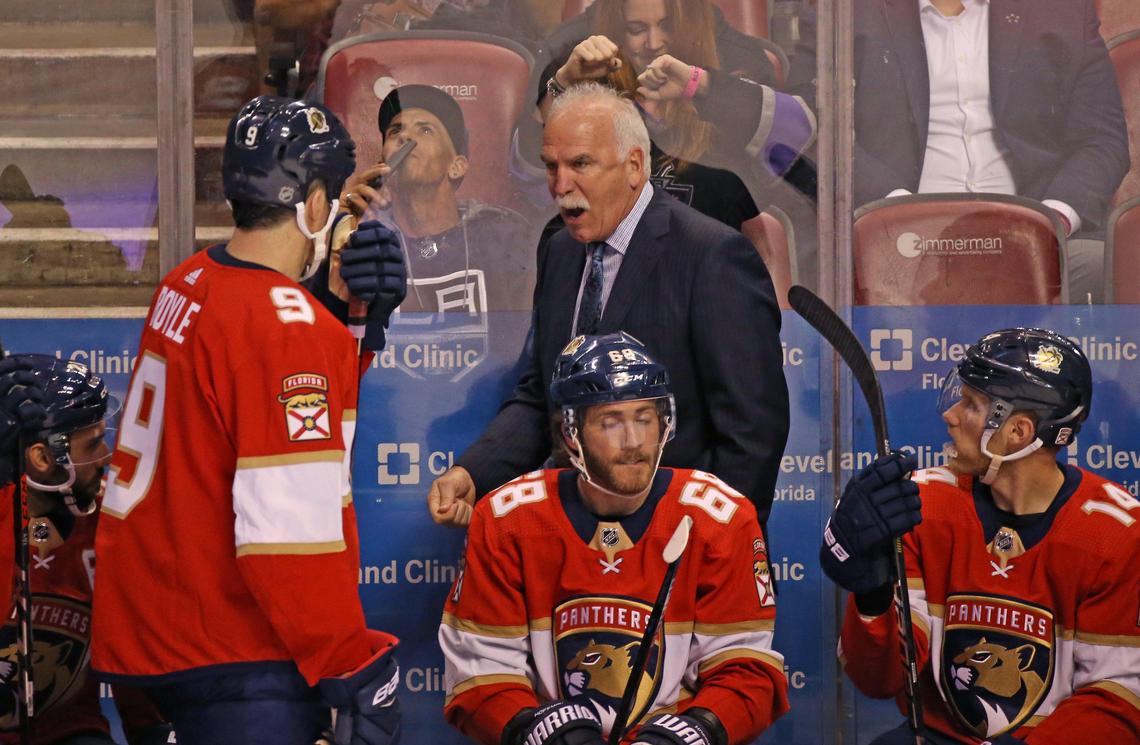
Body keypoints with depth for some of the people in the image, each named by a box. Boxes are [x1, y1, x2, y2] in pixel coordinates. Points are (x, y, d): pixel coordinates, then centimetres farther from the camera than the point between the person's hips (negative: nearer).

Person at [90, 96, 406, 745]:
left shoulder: (188, 286, 8)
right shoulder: (284, 324, -19)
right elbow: (289, 531, -23)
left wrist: (360, 319, 9)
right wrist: (356, 672, -16)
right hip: (236, 663, -9)